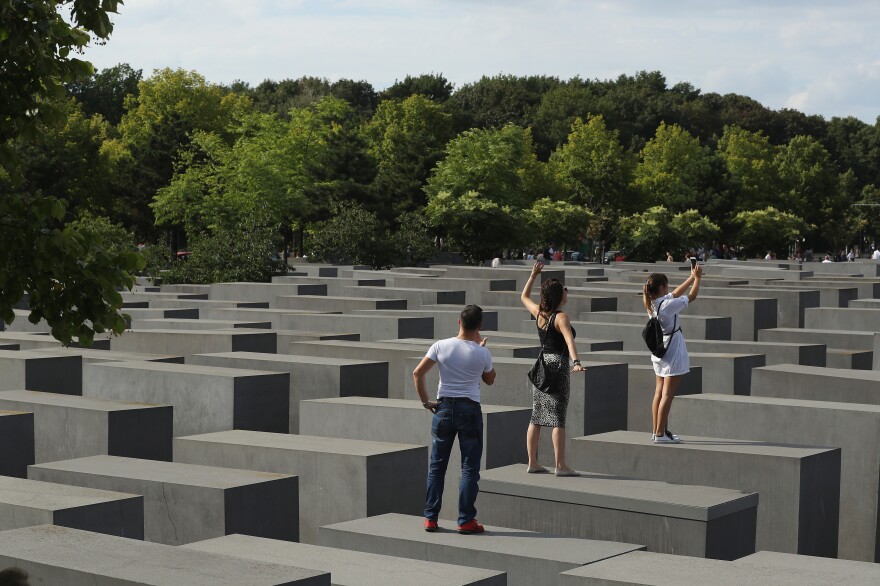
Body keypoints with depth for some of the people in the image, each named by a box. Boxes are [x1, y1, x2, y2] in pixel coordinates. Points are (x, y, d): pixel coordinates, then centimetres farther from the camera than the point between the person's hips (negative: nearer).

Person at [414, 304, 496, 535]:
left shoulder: (441, 346, -4)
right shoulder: (482, 353, -7)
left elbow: (417, 373, -5)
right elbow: (490, 380, 11)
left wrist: (426, 402, 4)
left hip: (444, 408, 2)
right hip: (470, 410, -2)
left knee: (436, 466, 11)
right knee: (469, 468, 4)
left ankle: (430, 518, 12)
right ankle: (466, 520, 4)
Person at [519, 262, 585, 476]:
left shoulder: (539, 313, 7)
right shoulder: (561, 318, -13)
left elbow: (524, 297, 27)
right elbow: (569, 341, -29)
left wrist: (533, 275, 29)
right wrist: (576, 362, -42)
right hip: (558, 365, -7)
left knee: (537, 417, 10)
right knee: (558, 418, -7)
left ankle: (532, 463, 13)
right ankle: (560, 466, -7)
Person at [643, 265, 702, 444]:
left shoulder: (652, 304, 2)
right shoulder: (667, 305, -21)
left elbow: (676, 293, 16)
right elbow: (692, 296, -9)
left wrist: (692, 278, 19)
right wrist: (697, 278, 6)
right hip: (672, 353, -9)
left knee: (659, 393, 12)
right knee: (667, 394, -5)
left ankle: (657, 431, 17)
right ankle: (660, 434, -4)